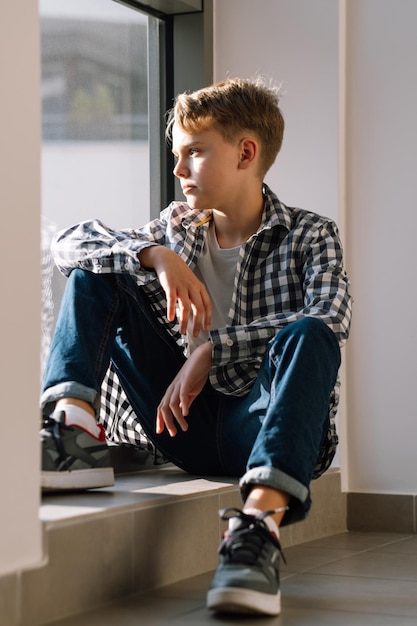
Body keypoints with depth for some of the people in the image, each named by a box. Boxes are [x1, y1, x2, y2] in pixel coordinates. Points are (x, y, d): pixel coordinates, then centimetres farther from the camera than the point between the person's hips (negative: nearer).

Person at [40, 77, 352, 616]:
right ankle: (74, 431, -22)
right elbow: (67, 243, 3)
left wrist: (211, 349, -25)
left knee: (308, 338, -36)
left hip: (268, 430, -4)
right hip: (188, 427, 4)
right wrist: (156, 255, -14)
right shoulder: (178, 228, 13)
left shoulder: (309, 236, 0)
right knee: (95, 273, 1)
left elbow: (330, 317, -21)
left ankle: (259, 523, -53)